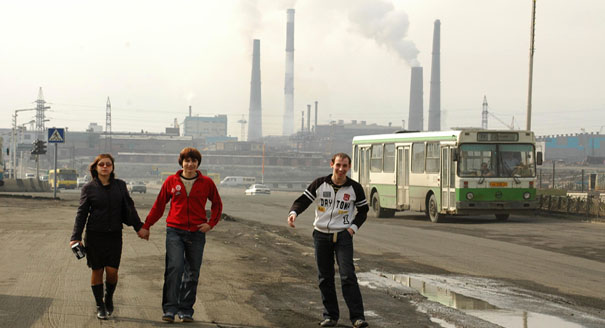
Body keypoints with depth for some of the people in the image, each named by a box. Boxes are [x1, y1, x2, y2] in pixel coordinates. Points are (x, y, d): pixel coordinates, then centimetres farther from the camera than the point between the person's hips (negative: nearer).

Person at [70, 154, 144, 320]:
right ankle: (100, 306, 16)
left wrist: (139, 227, 15)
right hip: (95, 235, -1)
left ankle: (109, 298, 23)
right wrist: (76, 237, -5)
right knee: (97, 270, 2)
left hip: (114, 234, 1)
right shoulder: (89, 188, 0)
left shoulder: (120, 185, 5)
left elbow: (129, 208, 13)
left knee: (112, 270, -5)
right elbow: (81, 213, 0)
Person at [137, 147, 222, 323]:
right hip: (175, 231, -1)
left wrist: (211, 223, 3)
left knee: (192, 273, 5)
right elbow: (159, 205, 12)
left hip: (197, 233, 1)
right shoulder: (171, 181, 3)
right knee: (174, 267, -16)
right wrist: (146, 226, 12)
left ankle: (186, 310, 14)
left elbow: (217, 204, 17)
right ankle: (170, 308, -13)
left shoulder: (206, 183, 4)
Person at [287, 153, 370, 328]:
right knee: (325, 278, 6)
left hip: (343, 236, -2)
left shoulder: (354, 188, 0)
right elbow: (303, 199, -2)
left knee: (348, 276, -12)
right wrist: (294, 212, -23)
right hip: (321, 235, 2)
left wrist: (354, 227, -1)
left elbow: (363, 209, 13)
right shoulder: (319, 184, -1)